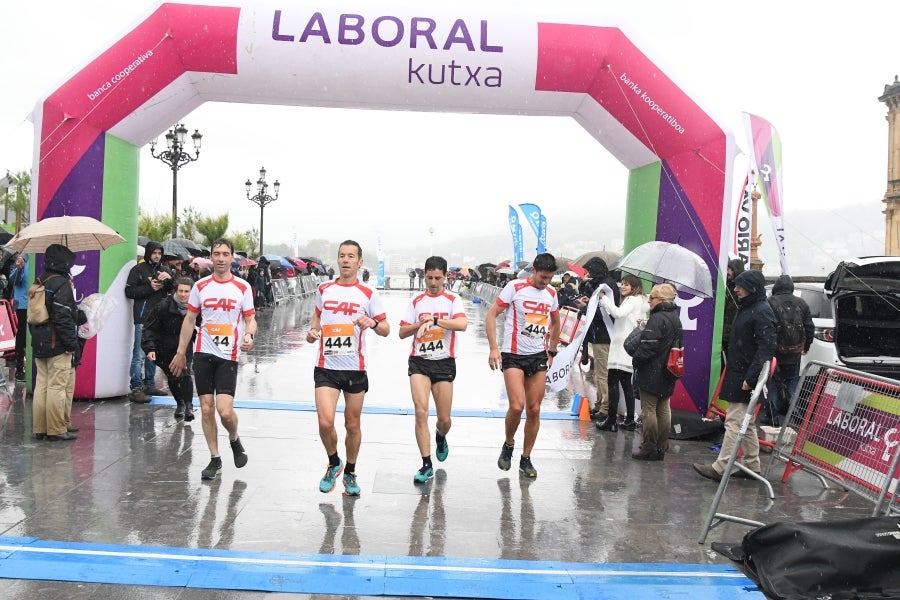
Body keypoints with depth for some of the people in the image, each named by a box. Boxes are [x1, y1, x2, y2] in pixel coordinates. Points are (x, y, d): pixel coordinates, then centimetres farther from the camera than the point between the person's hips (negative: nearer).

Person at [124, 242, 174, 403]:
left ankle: (149, 384, 23)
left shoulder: (165, 270, 16)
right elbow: (129, 291, -4)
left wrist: (169, 279, -10)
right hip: (143, 318, -6)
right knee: (140, 354, -10)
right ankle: (136, 388, -8)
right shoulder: (138, 269, 1)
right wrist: (149, 288, -13)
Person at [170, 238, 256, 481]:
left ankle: (235, 440, 20)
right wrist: (180, 352, 11)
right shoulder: (200, 286, 5)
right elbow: (189, 319, 11)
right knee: (206, 409, 3)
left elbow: (250, 318, 5)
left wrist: (249, 336, -17)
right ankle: (214, 459, 17)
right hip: (203, 353, 2)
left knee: (225, 410, -12)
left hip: (228, 356, -2)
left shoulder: (243, 287, 0)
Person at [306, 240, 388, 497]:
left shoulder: (368, 293, -2)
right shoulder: (323, 289, 5)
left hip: (355, 368, -1)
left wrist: (373, 323, -21)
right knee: (325, 422, -10)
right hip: (326, 367, 1)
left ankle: (350, 473, 31)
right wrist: (313, 331, 2)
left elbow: (385, 329, 0)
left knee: (352, 425, 9)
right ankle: (333, 463, 19)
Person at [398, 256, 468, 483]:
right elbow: (402, 333, 6)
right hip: (419, 361, 1)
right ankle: (426, 465, -5)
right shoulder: (416, 301, 7)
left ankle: (440, 437, 43)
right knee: (421, 411, -14)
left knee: (444, 419, 6)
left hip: (444, 362, -1)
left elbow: (462, 324, -19)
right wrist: (421, 323, -11)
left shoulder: (453, 300, 0)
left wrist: (434, 320, -29)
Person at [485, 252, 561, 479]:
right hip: (513, 355, -5)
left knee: (534, 410, 4)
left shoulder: (551, 293, 7)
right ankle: (508, 445, 12)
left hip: (538, 357, 5)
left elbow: (555, 322, 24)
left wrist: (551, 352, 20)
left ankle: (526, 459, 18)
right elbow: (491, 315, -8)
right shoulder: (515, 287, -8)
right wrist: (493, 348, -15)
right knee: (517, 405, -17)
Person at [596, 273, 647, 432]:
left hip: (622, 347, -10)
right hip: (625, 348, 10)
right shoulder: (637, 301, 23)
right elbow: (618, 315, 17)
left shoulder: (633, 300, -7)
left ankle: (612, 420, -10)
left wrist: (604, 298, -16)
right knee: (626, 384, 12)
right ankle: (630, 420, 15)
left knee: (613, 382, -9)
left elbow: (618, 313, -23)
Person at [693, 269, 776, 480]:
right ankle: (752, 466, 24)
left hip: (746, 378, -10)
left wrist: (751, 377, -26)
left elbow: (766, 348, -22)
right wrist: (731, 371, 17)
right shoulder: (745, 308, 15)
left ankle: (720, 468, -4)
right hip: (737, 374, 10)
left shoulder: (762, 312, -15)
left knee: (734, 422, -7)